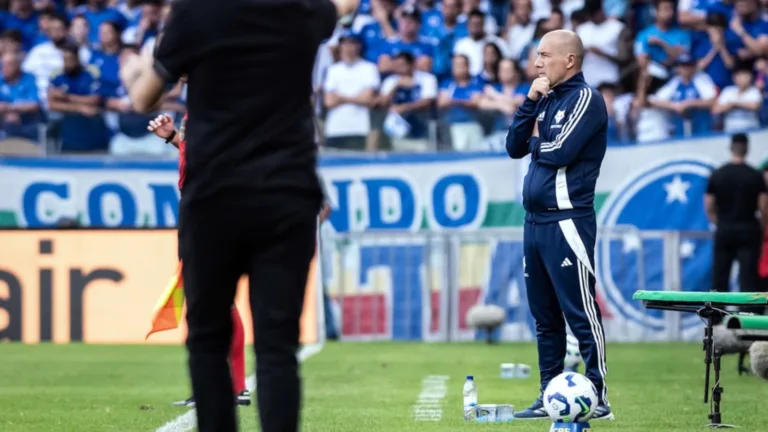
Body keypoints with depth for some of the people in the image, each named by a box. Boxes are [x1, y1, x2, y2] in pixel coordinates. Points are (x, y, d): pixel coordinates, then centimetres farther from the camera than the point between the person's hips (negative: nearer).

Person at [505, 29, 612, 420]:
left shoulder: (585, 98, -7)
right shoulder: (546, 99, 17)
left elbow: (559, 152, -17)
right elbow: (515, 147, 11)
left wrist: (536, 139, 3)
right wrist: (530, 102, 1)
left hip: (566, 222, -8)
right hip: (535, 221, 9)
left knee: (581, 313, -9)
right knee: (544, 316, 11)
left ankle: (598, 398, -8)